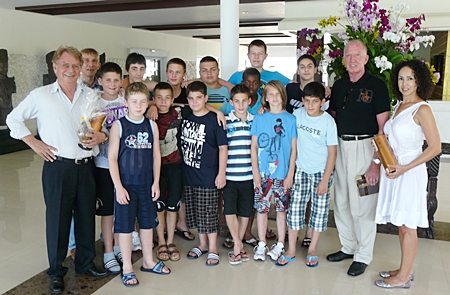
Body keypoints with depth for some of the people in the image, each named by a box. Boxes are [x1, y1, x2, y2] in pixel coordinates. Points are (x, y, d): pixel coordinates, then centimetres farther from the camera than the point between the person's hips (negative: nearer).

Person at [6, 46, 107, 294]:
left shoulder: (91, 96, 7)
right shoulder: (40, 96, 0)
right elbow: (13, 119, 8)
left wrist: (101, 136, -7)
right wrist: (33, 142, -2)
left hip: (86, 166, 3)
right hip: (58, 167, -3)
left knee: (87, 216, 12)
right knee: (57, 218, 5)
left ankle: (86, 262, 31)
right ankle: (56, 271, 21)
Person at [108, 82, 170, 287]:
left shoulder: (152, 126, 3)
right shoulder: (118, 126, -7)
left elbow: (156, 155, 7)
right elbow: (112, 157, -8)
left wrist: (156, 182, 3)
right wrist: (118, 186, -12)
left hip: (146, 185, 4)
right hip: (126, 185, -3)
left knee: (147, 223, 15)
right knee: (125, 226, 4)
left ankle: (148, 262, 32)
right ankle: (127, 268, 19)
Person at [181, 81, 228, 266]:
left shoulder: (214, 119, -10)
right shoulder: (185, 117, 4)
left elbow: (223, 147, -9)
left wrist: (221, 173, -12)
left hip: (208, 175, -5)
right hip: (189, 175, 5)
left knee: (209, 213, 2)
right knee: (195, 213, 14)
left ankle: (213, 249, 17)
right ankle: (202, 244, 31)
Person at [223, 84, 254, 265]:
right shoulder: (225, 121, -1)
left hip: (248, 175, 2)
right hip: (229, 175, -2)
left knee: (245, 212, 10)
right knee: (229, 211, -4)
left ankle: (238, 246, 26)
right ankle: (238, 246, 14)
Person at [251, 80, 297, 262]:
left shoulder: (290, 120, 0)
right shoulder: (259, 119, 3)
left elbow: (293, 149, 0)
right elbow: (254, 147, 3)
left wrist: (290, 174, -4)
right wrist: (255, 171, -3)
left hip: (282, 173, -1)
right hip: (262, 172, 1)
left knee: (282, 208, 8)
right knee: (261, 207, 7)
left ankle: (280, 244, 23)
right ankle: (261, 244, 21)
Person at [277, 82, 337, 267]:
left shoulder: (328, 121, -11)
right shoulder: (297, 114, -3)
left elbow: (332, 152, -9)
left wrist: (325, 180, -12)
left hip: (321, 171, -2)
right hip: (301, 170, 2)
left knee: (319, 210, 6)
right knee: (294, 208, 3)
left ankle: (313, 249, 23)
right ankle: (291, 250, 16)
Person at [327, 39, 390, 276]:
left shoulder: (376, 85, -6)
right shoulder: (339, 85, 11)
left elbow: (383, 126, -10)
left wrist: (376, 161, -16)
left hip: (364, 146, -6)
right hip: (340, 146, 6)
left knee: (363, 205, -1)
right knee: (340, 201, 13)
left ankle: (363, 256, 14)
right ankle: (347, 247, 30)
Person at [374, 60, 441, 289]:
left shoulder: (422, 109, -13)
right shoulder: (399, 106, 11)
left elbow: (435, 147, -15)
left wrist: (405, 168, -18)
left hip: (410, 172, -8)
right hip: (394, 170, 8)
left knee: (407, 225, 2)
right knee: (400, 223, 15)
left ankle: (403, 277, 14)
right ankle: (405, 270, 28)